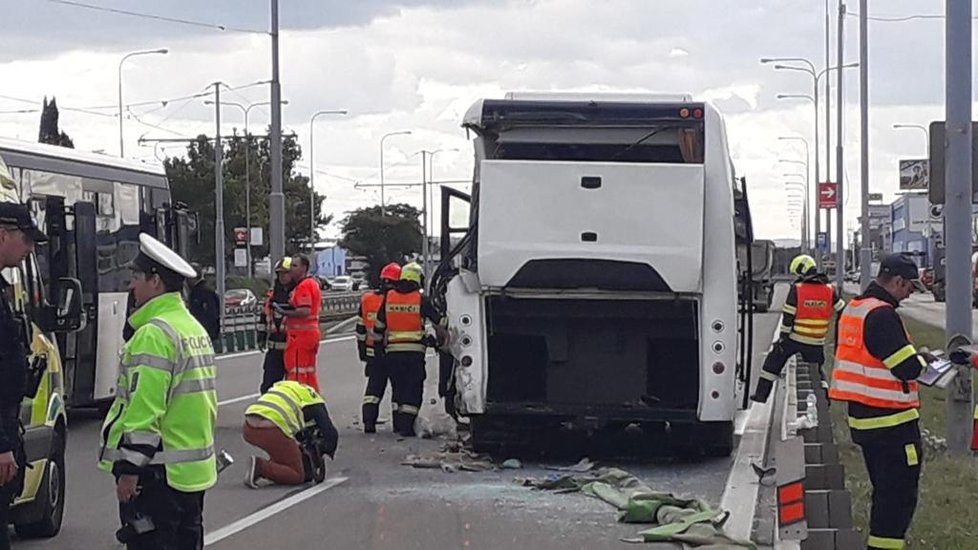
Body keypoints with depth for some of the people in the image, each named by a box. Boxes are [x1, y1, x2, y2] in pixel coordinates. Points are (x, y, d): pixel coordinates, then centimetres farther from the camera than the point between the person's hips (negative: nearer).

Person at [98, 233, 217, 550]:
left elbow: (144, 408, -22)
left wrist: (129, 470, -20)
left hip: (158, 474, -10)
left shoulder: (154, 334, -17)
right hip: (195, 472, 10)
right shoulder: (196, 330, 15)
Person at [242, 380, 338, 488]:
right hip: (272, 430, -7)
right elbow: (331, 433, 12)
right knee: (298, 476, 7)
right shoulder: (315, 403, 17)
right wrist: (329, 452, 33)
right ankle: (261, 467, -12)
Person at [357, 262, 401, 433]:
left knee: (374, 387, 10)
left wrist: (362, 349, 18)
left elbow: (360, 329, 9)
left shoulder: (366, 299, 3)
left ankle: (369, 422, 0)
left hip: (373, 354, 4)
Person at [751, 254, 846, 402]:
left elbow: (788, 316, -9)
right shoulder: (830, 290, 0)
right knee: (817, 369, 20)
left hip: (795, 338, -3)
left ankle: (761, 394, 13)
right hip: (816, 342, 3)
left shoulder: (797, 289, -10)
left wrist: (783, 337, -2)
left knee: (774, 361, 13)